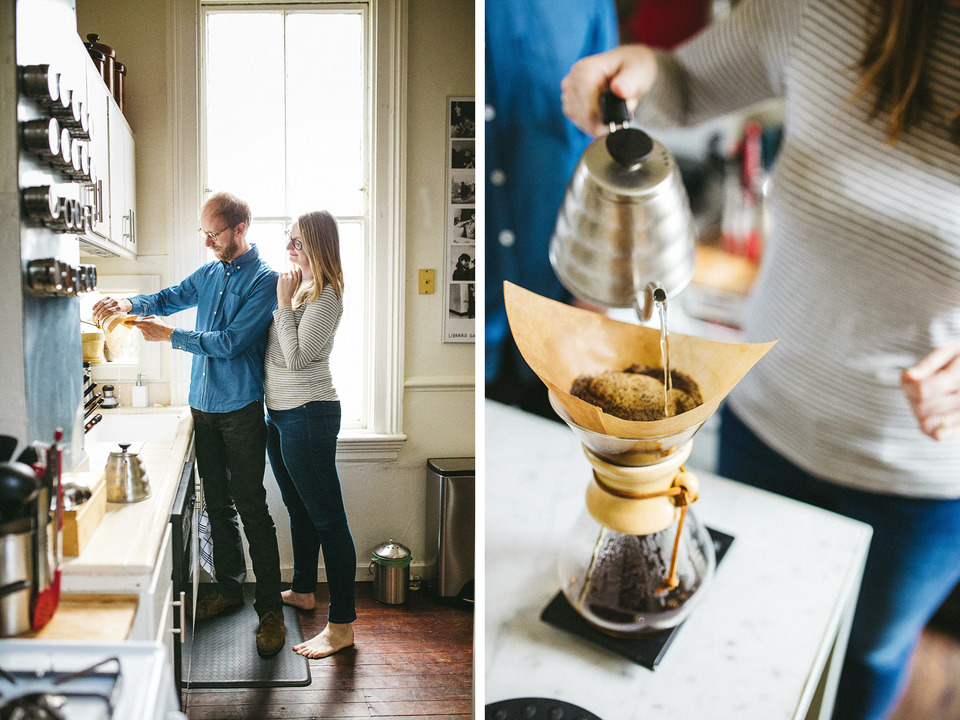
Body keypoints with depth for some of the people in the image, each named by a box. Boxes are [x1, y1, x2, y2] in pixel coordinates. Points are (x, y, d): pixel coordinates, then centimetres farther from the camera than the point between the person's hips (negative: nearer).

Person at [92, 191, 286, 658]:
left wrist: (169, 335, -16)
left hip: (241, 409, -7)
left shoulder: (264, 279, -11)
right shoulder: (209, 274, 12)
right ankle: (229, 588, 28)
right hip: (203, 405, 7)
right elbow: (169, 299, 18)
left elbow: (231, 341, -18)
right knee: (217, 504, 14)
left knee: (251, 508, -5)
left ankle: (270, 608, 2)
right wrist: (129, 303, -3)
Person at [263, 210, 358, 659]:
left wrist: (284, 303, -15)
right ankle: (303, 592, 39)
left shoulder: (326, 296, -15)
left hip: (308, 414, -10)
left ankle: (341, 625, 0)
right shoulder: (299, 288, 14)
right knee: (299, 509, 22)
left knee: (327, 518, -6)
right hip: (280, 414, 10)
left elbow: (297, 356, -21)